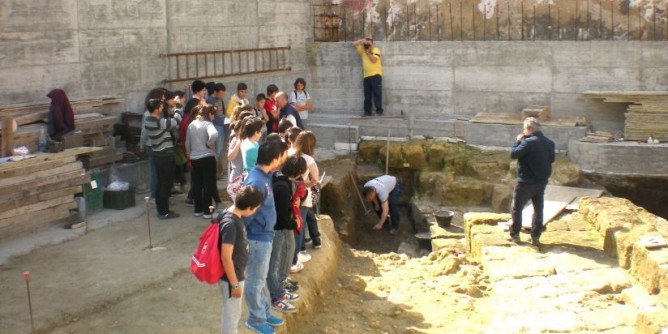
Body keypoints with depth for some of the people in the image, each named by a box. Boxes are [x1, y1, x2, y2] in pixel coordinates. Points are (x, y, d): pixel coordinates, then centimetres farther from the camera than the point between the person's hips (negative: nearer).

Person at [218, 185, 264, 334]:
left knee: (232, 313, 23)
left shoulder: (234, 214, 0)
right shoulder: (230, 224, -29)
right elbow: (226, 258, -27)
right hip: (231, 277, -9)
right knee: (232, 314, 6)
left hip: (236, 275, 9)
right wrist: (235, 284, -20)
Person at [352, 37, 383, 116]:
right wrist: (361, 40, 0)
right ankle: (367, 111, 10)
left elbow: (374, 60, -14)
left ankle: (379, 111, -7)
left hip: (376, 75, -6)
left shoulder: (375, 49, 0)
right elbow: (354, 44, 13)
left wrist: (368, 52, -8)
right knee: (367, 95, 6)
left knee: (377, 93, -8)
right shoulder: (362, 50, 15)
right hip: (366, 76, 6)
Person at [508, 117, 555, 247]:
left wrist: (518, 141, -2)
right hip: (542, 182, 7)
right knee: (538, 209, 12)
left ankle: (515, 234, 11)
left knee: (516, 208, 7)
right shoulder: (549, 143, 4)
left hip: (526, 182, -6)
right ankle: (536, 237, 15)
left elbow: (513, 154, -16)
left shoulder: (528, 142, -20)